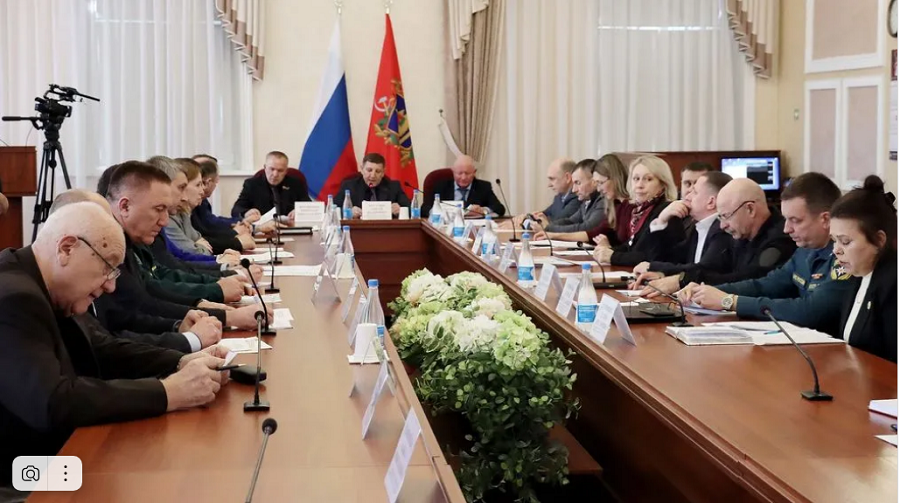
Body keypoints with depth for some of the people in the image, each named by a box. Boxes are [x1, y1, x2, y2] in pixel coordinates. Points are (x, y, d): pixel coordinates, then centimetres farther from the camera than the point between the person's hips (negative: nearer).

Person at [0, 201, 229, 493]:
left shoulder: (29, 286, 5)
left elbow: (101, 350, 12)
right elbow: (52, 404, -31)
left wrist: (181, 363, -3)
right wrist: (168, 392, -25)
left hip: (43, 465, 9)